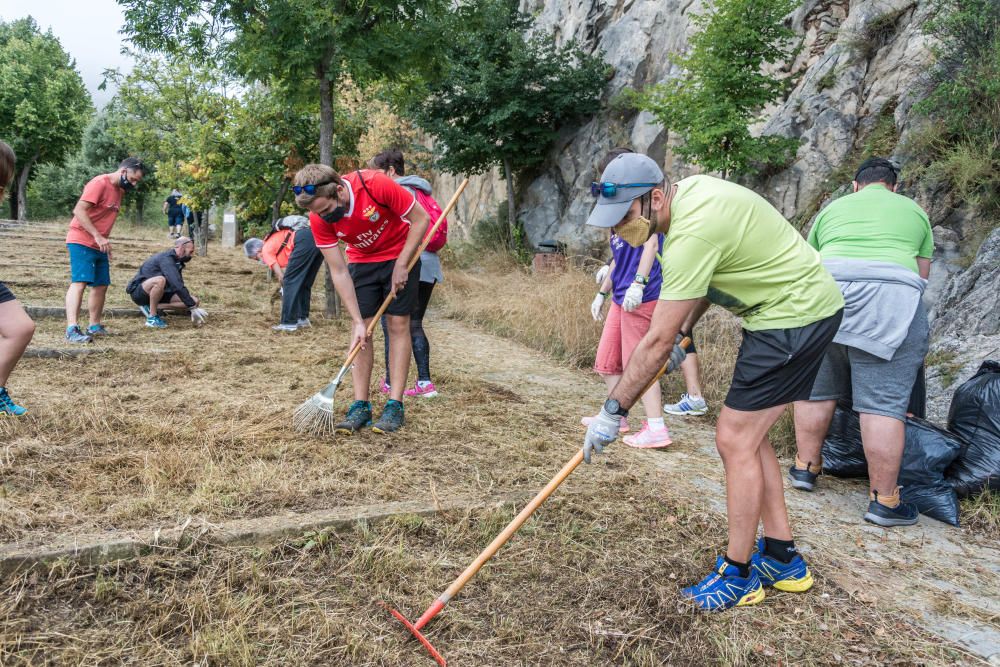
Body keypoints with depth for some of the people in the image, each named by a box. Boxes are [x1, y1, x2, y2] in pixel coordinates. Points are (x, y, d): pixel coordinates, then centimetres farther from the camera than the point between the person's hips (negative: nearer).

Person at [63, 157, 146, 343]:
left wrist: (103, 241, 14)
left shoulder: (119, 190, 13)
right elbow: (79, 210, -22)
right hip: (81, 242, -9)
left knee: (101, 285, 12)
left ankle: (95, 326, 24)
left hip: (99, 245, 9)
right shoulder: (99, 183, -14)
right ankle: (72, 329, -25)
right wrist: (98, 236, -27)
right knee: (79, 282, -18)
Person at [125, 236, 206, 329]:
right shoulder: (166, 259, -22)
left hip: (157, 293, 8)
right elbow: (177, 286, -33)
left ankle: (151, 307, -3)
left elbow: (179, 287, 8)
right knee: (160, 280, -42)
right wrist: (193, 307, -33)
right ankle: (152, 318, -24)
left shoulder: (176, 261, 6)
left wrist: (193, 306, -2)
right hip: (139, 292, -8)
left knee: (194, 300, -8)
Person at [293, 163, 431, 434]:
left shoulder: (376, 184, -33)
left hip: (401, 254, -3)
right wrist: (358, 321, -20)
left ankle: (395, 406, -3)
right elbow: (339, 272, -17)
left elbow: (420, 219, -19)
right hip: (361, 260, 3)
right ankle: (360, 406, 1)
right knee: (360, 329, -4)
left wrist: (402, 265, -20)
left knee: (398, 325, -6)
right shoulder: (319, 219, -21)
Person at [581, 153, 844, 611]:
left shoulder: (692, 233, -28)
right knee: (747, 435, 12)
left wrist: (613, 410, -18)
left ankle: (738, 575, 7)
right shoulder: (688, 189, 2)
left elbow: (657, 342, -25)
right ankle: (781, 558, 22)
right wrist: (684, 328, 13)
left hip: (796, 315, -10)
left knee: (736, 439, -7)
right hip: (805, 307, 10)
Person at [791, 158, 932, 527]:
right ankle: (884, 500, 1)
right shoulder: (914, 211, 22)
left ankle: (805, 467, 24)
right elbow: (922, 274, 24)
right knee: (884, 403, -3)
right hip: (888, 300, -2)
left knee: (817, 388, 14)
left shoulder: (832, 209, 25)